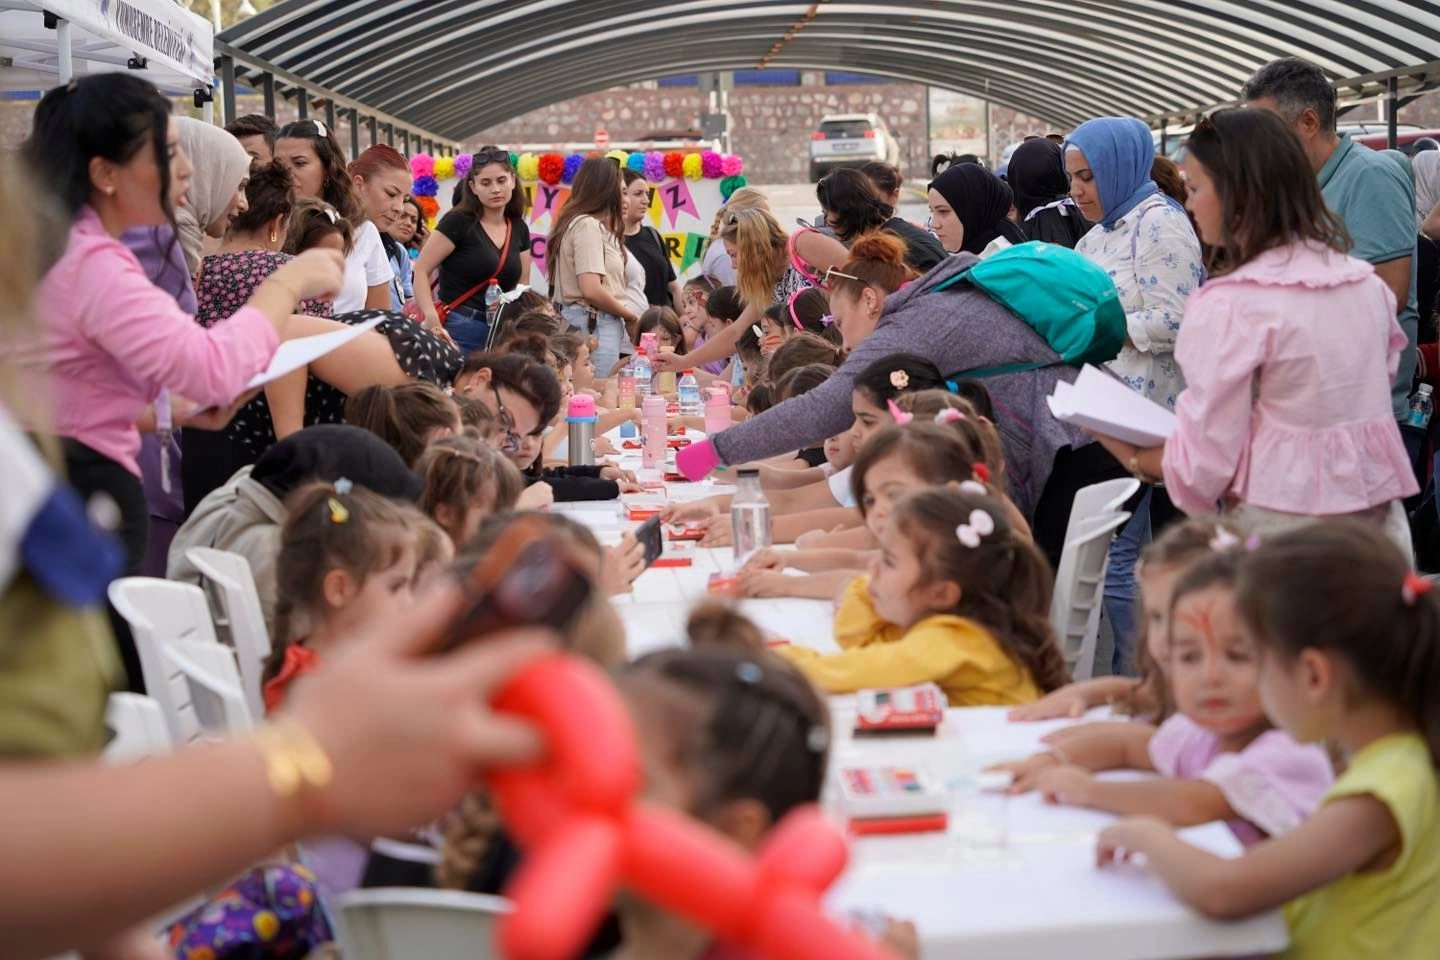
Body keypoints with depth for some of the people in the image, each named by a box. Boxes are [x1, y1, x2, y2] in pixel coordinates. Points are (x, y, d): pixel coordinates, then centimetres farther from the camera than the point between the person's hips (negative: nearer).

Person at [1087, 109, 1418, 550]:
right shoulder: (1366, 282, 7)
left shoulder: (1229, 305, -14)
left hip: (1286, 530, -7)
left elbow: (1206, 461, -12)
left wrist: (1134, 458, 6)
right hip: (1380, 520, 7)